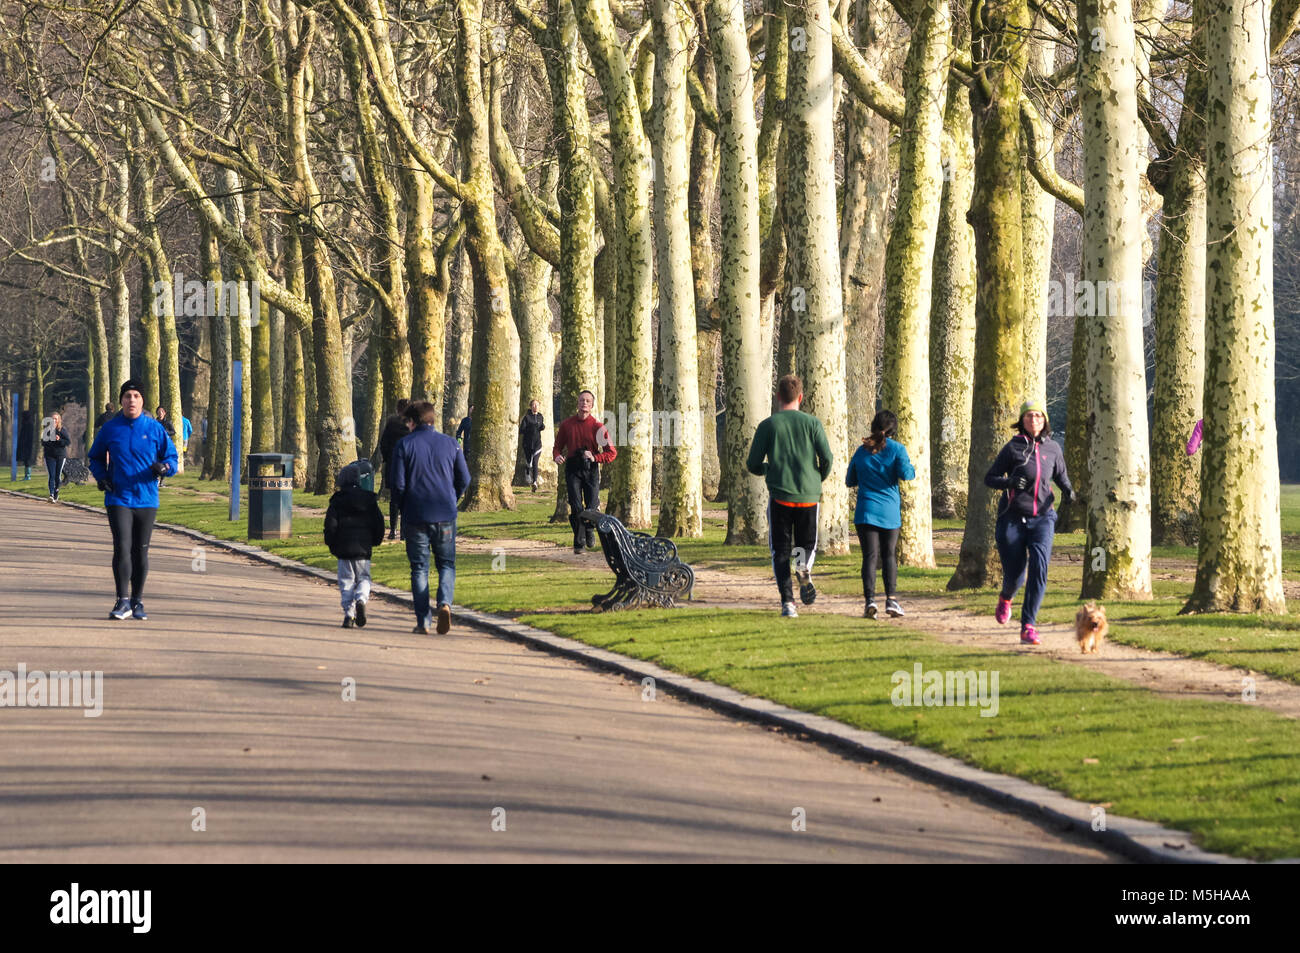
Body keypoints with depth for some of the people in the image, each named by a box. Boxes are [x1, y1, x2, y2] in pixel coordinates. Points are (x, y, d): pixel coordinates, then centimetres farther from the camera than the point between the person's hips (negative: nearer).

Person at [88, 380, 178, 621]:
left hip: (146, 499, 1)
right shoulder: (110, 429, 3)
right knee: (122, 547, -13)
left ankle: (137, 602, 17)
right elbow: (95, 457, 16)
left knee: (141, 551, 7)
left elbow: (172, 457, 8)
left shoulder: (155, 429, 2)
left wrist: (163, 468, -14)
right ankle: (122, 601, -10)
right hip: (118, 499, -1)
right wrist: (101, 476, -3)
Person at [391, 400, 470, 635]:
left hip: (415, 516, -1)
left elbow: (398, 484, -7)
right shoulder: (451, 444, 2)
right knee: (446, 563, 12)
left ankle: (423, 622, 4)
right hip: (445, 515, 1)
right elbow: (464, 479, 4)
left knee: (419, 568, 7)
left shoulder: (404, 445, -4)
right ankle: (445, 602, -16)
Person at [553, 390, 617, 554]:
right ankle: (579, 543, -1)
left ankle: (590, 530, 31)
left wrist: (595, 458, -17)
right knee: (576, 508, -9)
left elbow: (612, 453, -1)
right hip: (573, 468, 1)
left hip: (591, 468, -1)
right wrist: (557, 455, -9)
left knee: (592, 507, -3)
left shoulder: (597, 426, -1)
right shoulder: (567, 424, 6)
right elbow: (558, 446, 15)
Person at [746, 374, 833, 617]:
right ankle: (804, 566, -16)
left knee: (781, 551, 5)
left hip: (780, 495, -1)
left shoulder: (767, 426, 2)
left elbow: (753, 465, 2)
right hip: (809, 496, 1)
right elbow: (827, 458, -3)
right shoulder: (812, 423, 3)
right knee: (807, 544, 17)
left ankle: (787, 601, -9)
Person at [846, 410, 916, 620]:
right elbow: (906, 474, -13)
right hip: (890, 512, 0)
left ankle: (870, 599, -17)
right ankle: (891, 599, 1)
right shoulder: (897, 449, -1)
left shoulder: (862, 451, 7)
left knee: (870, 556, -3)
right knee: (889, 555, 11)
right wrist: (911, 467, 8)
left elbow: (850, 480, 14)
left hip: (866, 510, 0)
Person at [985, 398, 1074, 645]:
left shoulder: (1052, 448, 6)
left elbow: (1061, 475, 23)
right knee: (1015, 574, 4)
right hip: (1013, 519, -2)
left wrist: (1068, 491, 2)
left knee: (1039, 569, -18)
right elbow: (989, 478, 0)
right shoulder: (1013, 448, -3)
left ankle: (1028, 627, -15)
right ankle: (1005, 598, 43)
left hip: (1042, 517, 2)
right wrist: (1009, 482, -21)